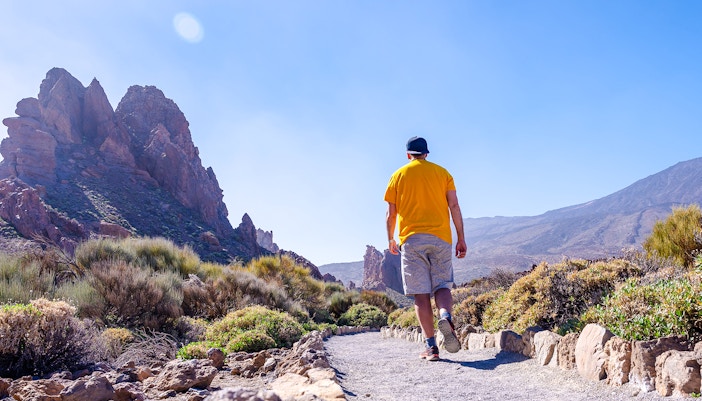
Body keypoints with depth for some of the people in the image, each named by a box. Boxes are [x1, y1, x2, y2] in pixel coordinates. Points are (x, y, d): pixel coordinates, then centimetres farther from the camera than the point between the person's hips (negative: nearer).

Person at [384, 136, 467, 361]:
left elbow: (391, 214, 8)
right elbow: (454, 206, 2)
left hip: (411, 239, -1)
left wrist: (391, 240, 20)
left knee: (421, 294, -1)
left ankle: (431, 347, -4)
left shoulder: (399, 175, 10)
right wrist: (461, 238, 4)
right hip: (440, 238, 1)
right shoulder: (442, 172, 12)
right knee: (442, 285, 8)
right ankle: (445, 317, -23)